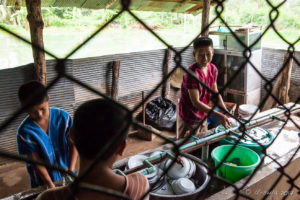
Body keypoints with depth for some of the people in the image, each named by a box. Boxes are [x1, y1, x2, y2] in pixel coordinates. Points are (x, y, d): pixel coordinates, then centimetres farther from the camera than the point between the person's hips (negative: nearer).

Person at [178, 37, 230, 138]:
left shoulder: (213, 69, -3)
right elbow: (196, 102, -28)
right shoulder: (192, 73, -27)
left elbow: (215, 93, 6)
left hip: (203, 117, 7)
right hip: (189, 119, -7)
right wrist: (218, 115, -31)